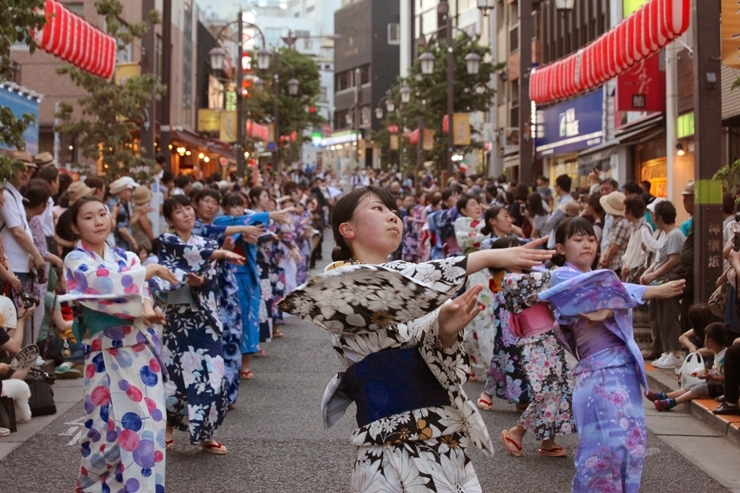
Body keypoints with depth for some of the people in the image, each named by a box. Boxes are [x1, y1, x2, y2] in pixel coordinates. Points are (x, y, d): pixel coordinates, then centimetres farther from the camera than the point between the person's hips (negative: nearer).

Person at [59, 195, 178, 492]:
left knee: (149, 424, 4)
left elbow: (141, 291, 3)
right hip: (109, 357, -5)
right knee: (112, 429, -4)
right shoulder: (75, 261, -4)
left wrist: (147, 310, -19)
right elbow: (106, 284, -20)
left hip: (143, 352, 5)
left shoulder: (126, 257, 13)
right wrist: (151, 270, -13)